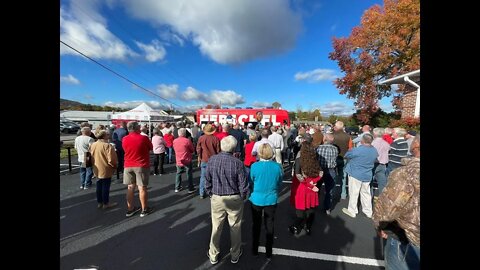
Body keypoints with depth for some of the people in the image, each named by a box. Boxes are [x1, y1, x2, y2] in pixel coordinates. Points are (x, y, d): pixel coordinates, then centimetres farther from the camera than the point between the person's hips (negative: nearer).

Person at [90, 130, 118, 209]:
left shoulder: (92, 145, 3)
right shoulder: (107, 146, -21)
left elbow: (91, 157, 12)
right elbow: (111, 160, -22)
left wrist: (94, 165, 23)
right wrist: (115, 166, -4)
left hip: (97, 169, 8)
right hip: (106, 170, -8)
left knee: (99, 186, 19)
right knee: (105, 186, 5)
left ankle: (99, 203, 31)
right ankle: (106, 203, 18)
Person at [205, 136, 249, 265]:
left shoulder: (211, 160, -13)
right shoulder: (237, 163, -20)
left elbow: (207, 181, -3)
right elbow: (243, 184, -13)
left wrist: (210, 194, 11)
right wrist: (242, 197, 5)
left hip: (216, 198, 2)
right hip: (234, 199, -2)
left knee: (216, 227, 20)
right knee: (235, 228, 19)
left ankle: (213, 256, 39)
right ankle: (235, 255, 39)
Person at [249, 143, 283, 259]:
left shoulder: (254, 166, -19)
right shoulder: (278, 166, -14)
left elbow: (250, 183, -6)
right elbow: (279, 184, -1)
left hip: (256, 200, -1)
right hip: (271, 200, 1)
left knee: (256, 225, 20)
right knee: (269, 226, 19)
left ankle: (255, 250, 38)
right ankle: (268, 252, 36)